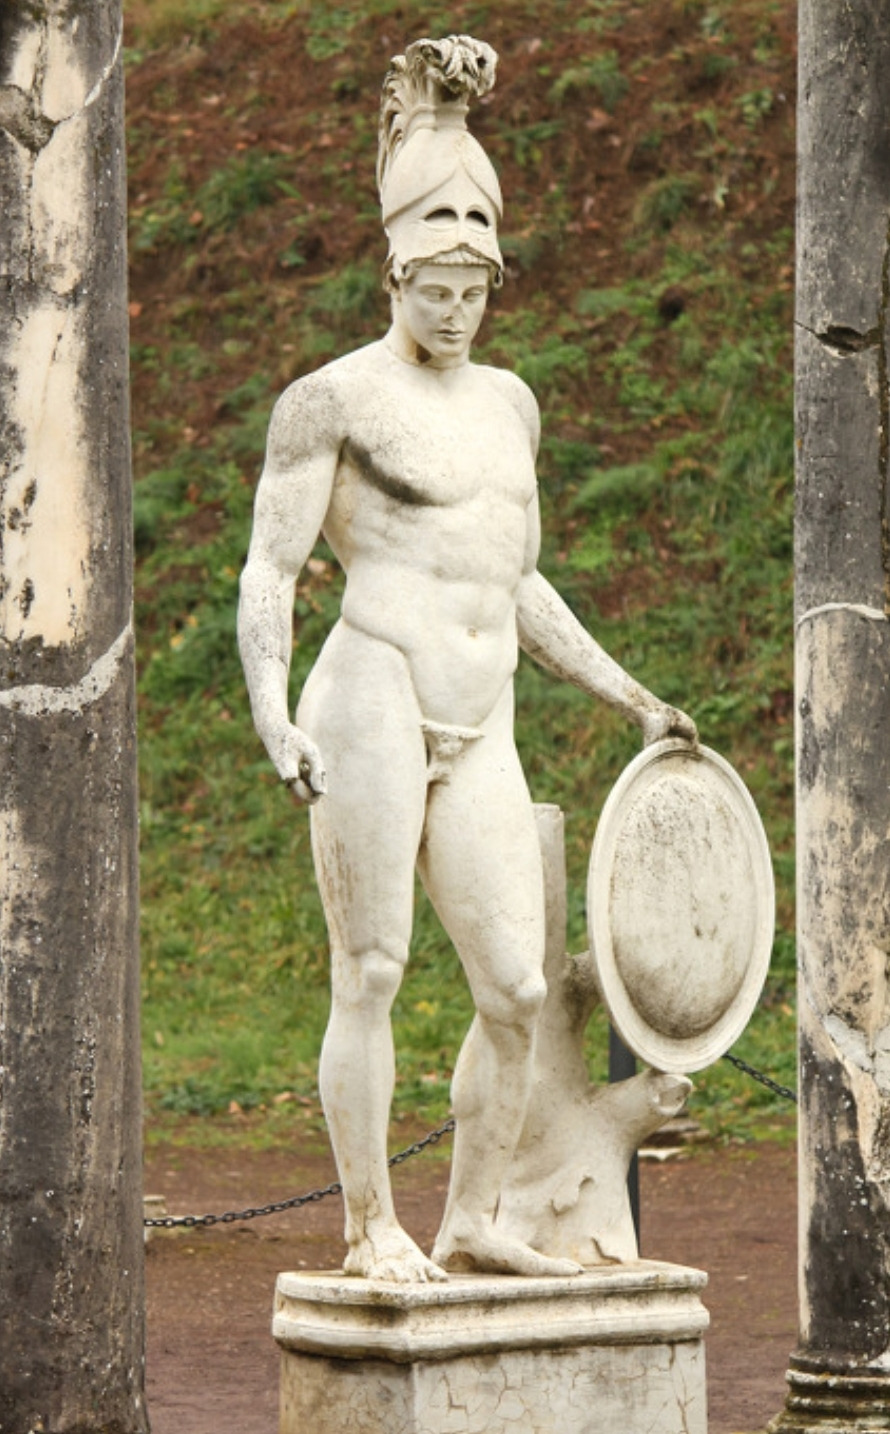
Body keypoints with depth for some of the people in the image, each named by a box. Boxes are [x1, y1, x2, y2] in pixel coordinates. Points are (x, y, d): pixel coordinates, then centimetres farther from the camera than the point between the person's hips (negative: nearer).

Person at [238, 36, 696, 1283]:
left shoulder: (507, 403, 20)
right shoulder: (334, 398, -1)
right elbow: (267, 576, -5)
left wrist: (627, 695, 26)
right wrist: (272, 720, -18)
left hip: (480, 739, 6)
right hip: (372, 706, -6)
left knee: (518, 992, 1)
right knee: (370, 978, -3)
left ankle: (472, 1223, 13)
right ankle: (372, 1229, 5)